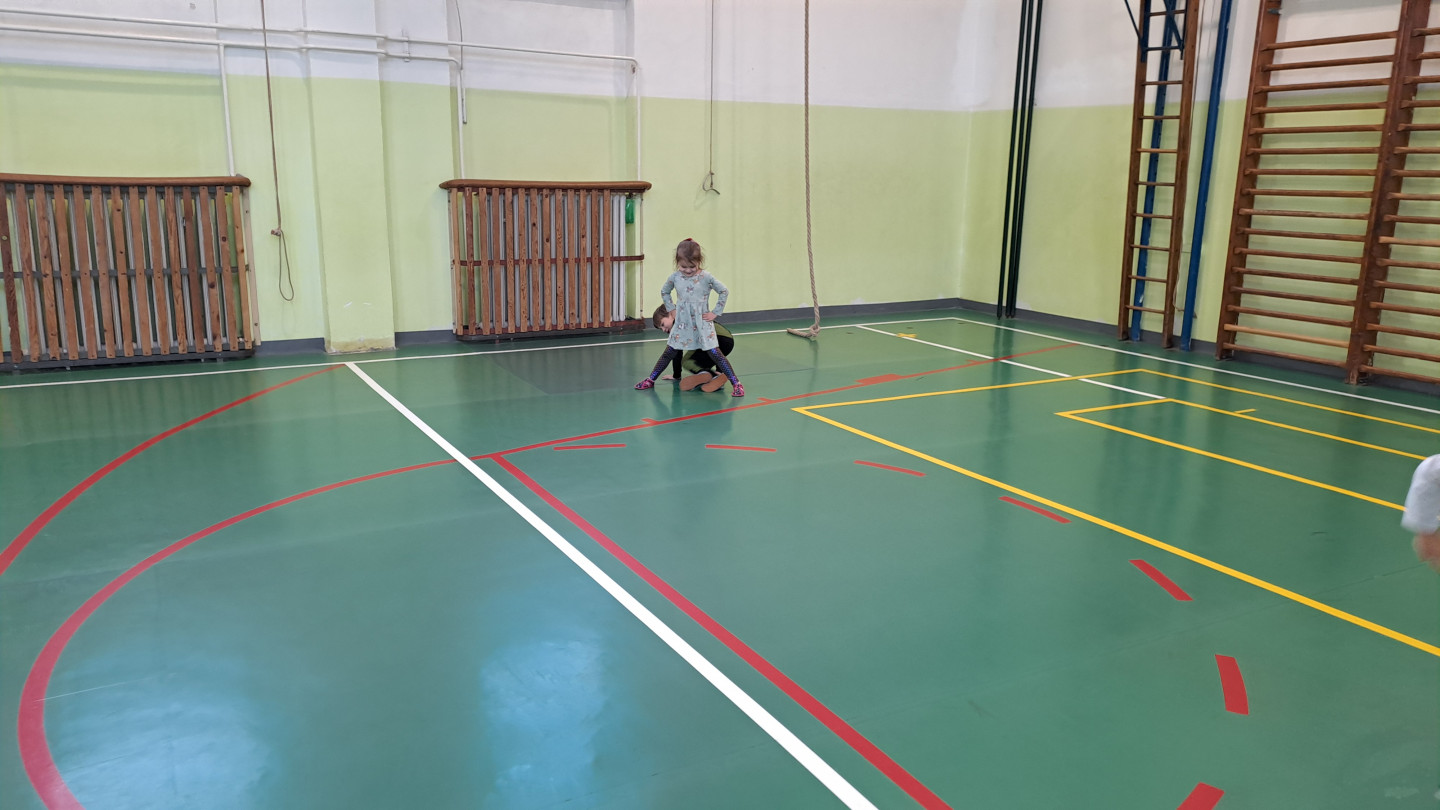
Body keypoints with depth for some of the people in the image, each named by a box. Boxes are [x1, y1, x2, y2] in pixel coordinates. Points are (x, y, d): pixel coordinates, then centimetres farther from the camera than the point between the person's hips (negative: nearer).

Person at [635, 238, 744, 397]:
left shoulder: (706, 278, -11)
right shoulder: (675, 277, -1)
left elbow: (724, 291, -5)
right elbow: (664, 292, 17)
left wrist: (715, 312, -6)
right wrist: (671, 309, 9)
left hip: (702, 324, -3)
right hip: (681, 324, 3)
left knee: (715, 353, -8)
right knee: (669, 353, 9)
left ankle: (736, 384, -6)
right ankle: (650, 380, 22)